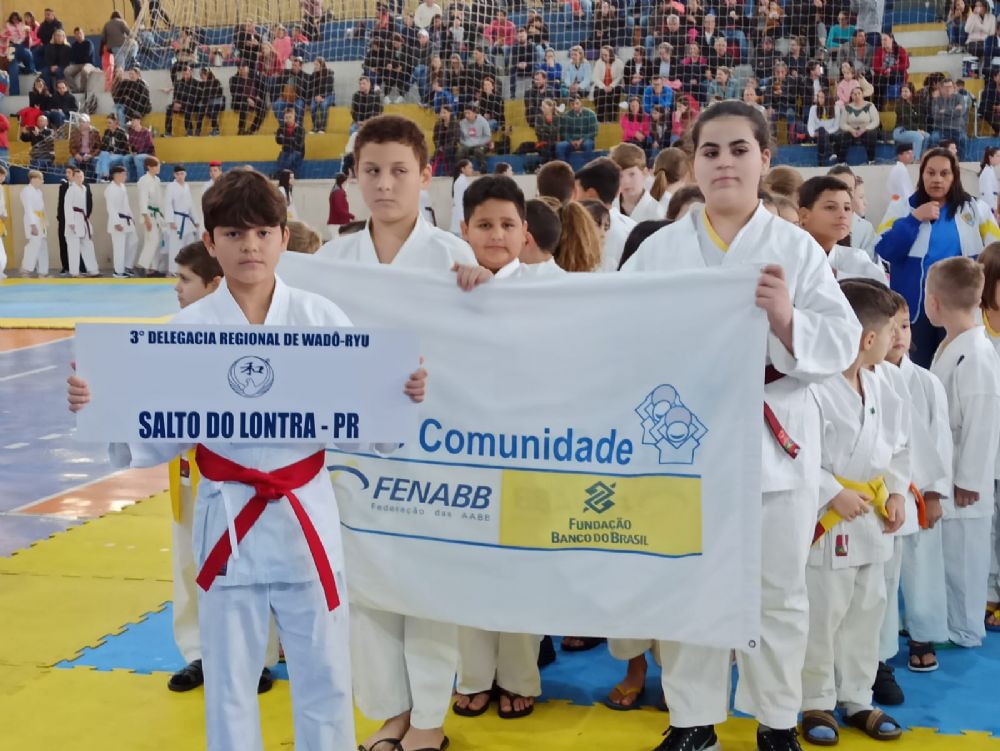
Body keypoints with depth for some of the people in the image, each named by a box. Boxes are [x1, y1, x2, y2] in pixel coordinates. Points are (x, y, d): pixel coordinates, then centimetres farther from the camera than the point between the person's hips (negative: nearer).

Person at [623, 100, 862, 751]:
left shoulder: (796, 248, 1)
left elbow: (842, 343, -6)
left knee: (778, 591, 10)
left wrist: (786, 318, -23)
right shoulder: (660, 249, 5)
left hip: (774, 439, -1)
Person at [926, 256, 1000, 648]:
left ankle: (963, 629, 19)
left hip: (962, 481, -9)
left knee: (961, 557, 5)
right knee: (944, 555, 18)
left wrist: (968, 481, -18)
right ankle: (947, 622, 31)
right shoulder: (950, 347, 7)